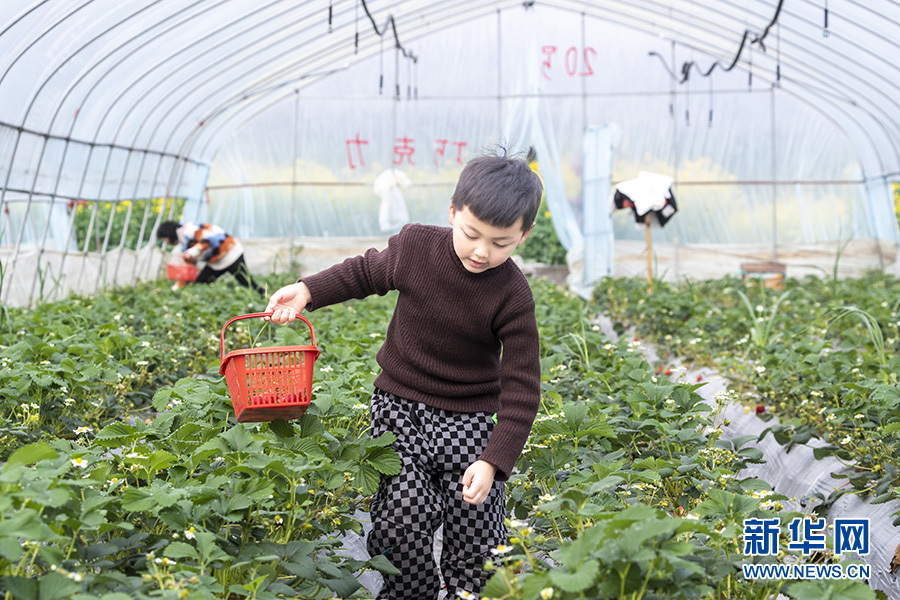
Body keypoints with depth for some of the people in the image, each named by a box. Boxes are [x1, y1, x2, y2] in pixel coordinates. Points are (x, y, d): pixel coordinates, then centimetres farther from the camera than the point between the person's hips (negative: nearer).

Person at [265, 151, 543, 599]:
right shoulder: (415, 245, -10)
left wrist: (492, 462, -23)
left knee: (474, 526, 0)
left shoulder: (511, 295, -18)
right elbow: (366, 272, 12)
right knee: (405, 515, -9)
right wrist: (307, 291, 0)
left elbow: (521, 388, -16)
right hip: (398, 402, 1)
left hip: (466, 417, -1)